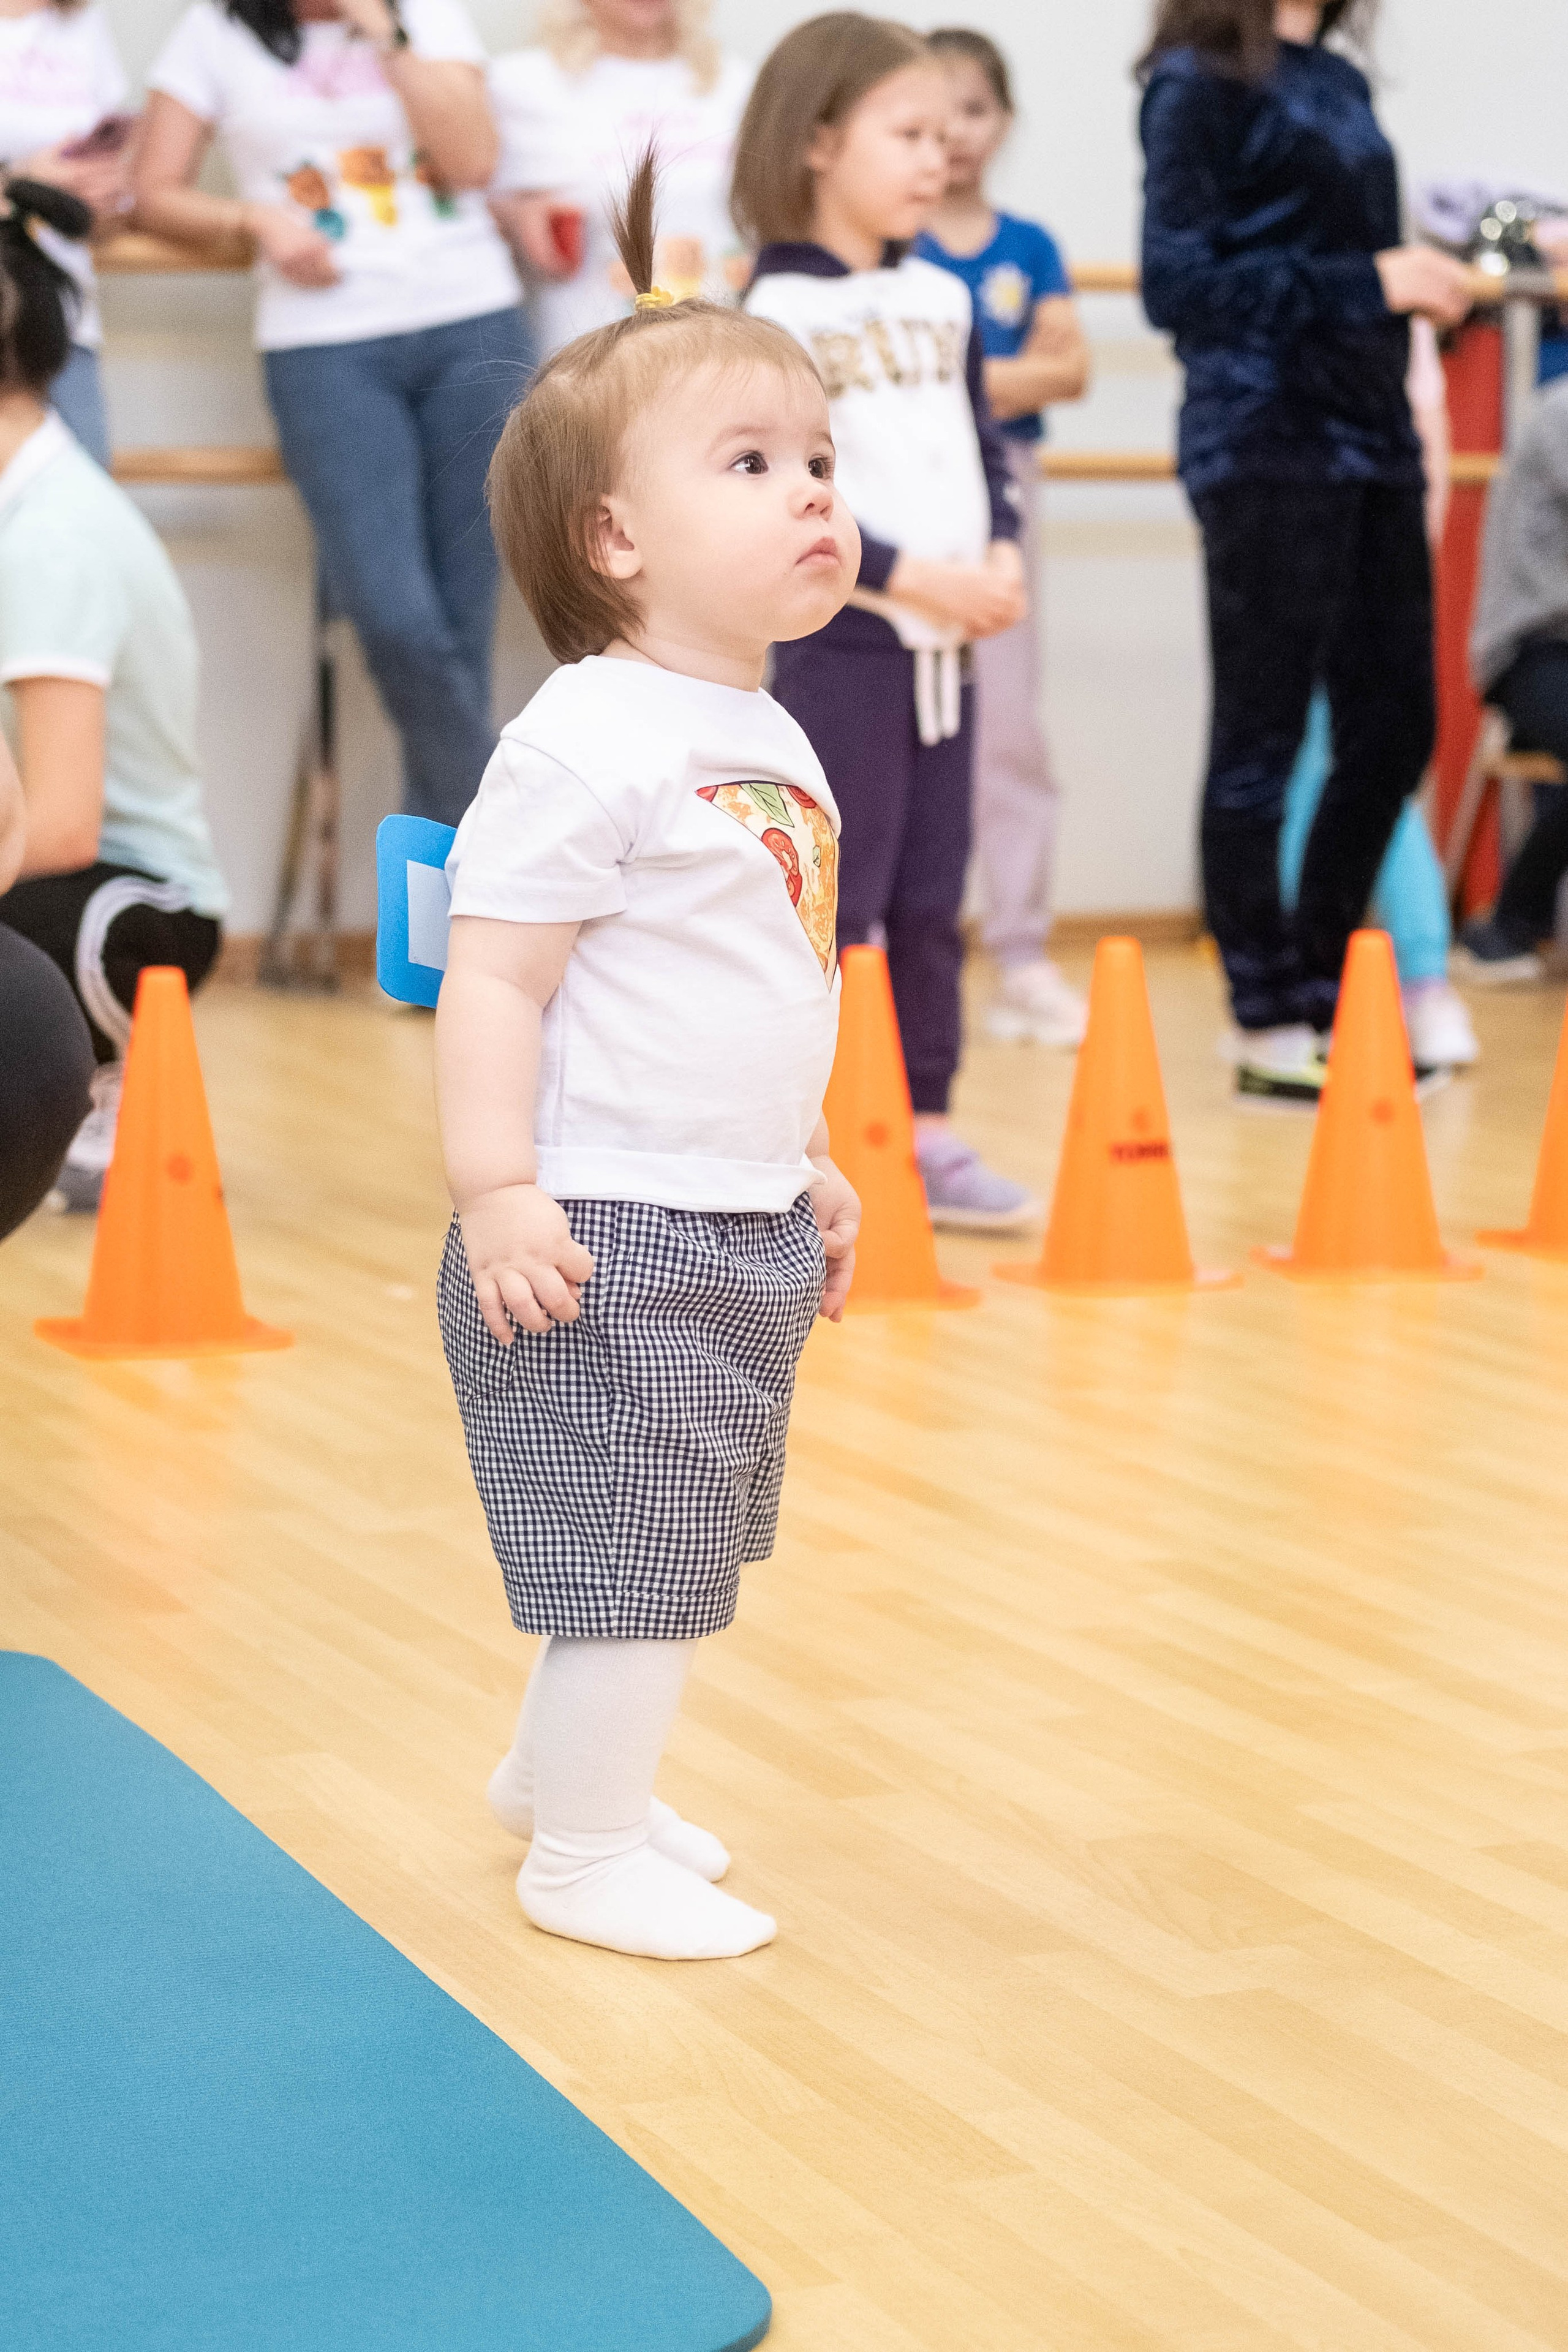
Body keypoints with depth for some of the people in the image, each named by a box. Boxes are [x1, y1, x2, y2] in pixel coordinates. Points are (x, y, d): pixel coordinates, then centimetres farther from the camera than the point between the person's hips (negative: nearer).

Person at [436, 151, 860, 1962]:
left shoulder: (774, 745, 11)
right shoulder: (587, 745, -18)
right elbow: (494, 976, -21)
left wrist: (806, 1167, 23)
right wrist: (496, 1187, -25)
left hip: (737, 1233, 10)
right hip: (608, 1239, -9)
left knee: (669, 1550, 21)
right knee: (631, 1559, -1)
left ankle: (558, 1773, 39)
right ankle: (586, 1855, 14)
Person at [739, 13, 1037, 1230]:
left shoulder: (944, 298, 12)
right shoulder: (777, 312, -9)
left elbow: (986, 447, 17)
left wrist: (1002, 560, -2)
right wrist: (915, 578, -17)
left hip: (945, 647, 7)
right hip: (835, 643, -6)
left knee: (932, 899, 10)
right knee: (834, 895, -4)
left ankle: (926, 1130, 18)